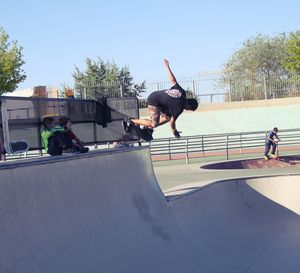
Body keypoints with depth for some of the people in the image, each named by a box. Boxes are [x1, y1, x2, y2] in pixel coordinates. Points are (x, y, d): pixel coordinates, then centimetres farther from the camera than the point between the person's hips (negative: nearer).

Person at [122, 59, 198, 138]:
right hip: (154, 102, -10)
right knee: (153, 124, -9)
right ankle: (131, 121, -7)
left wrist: (167, 66, 18)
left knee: (167, 117, 13)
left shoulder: (182, 92, 2)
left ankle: (147, 127, 16)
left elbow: (173, 80, 9)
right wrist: (175, 132, 4)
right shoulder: (180, 107, -17)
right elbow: (172, 122, -13)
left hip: (154, 95, 10)